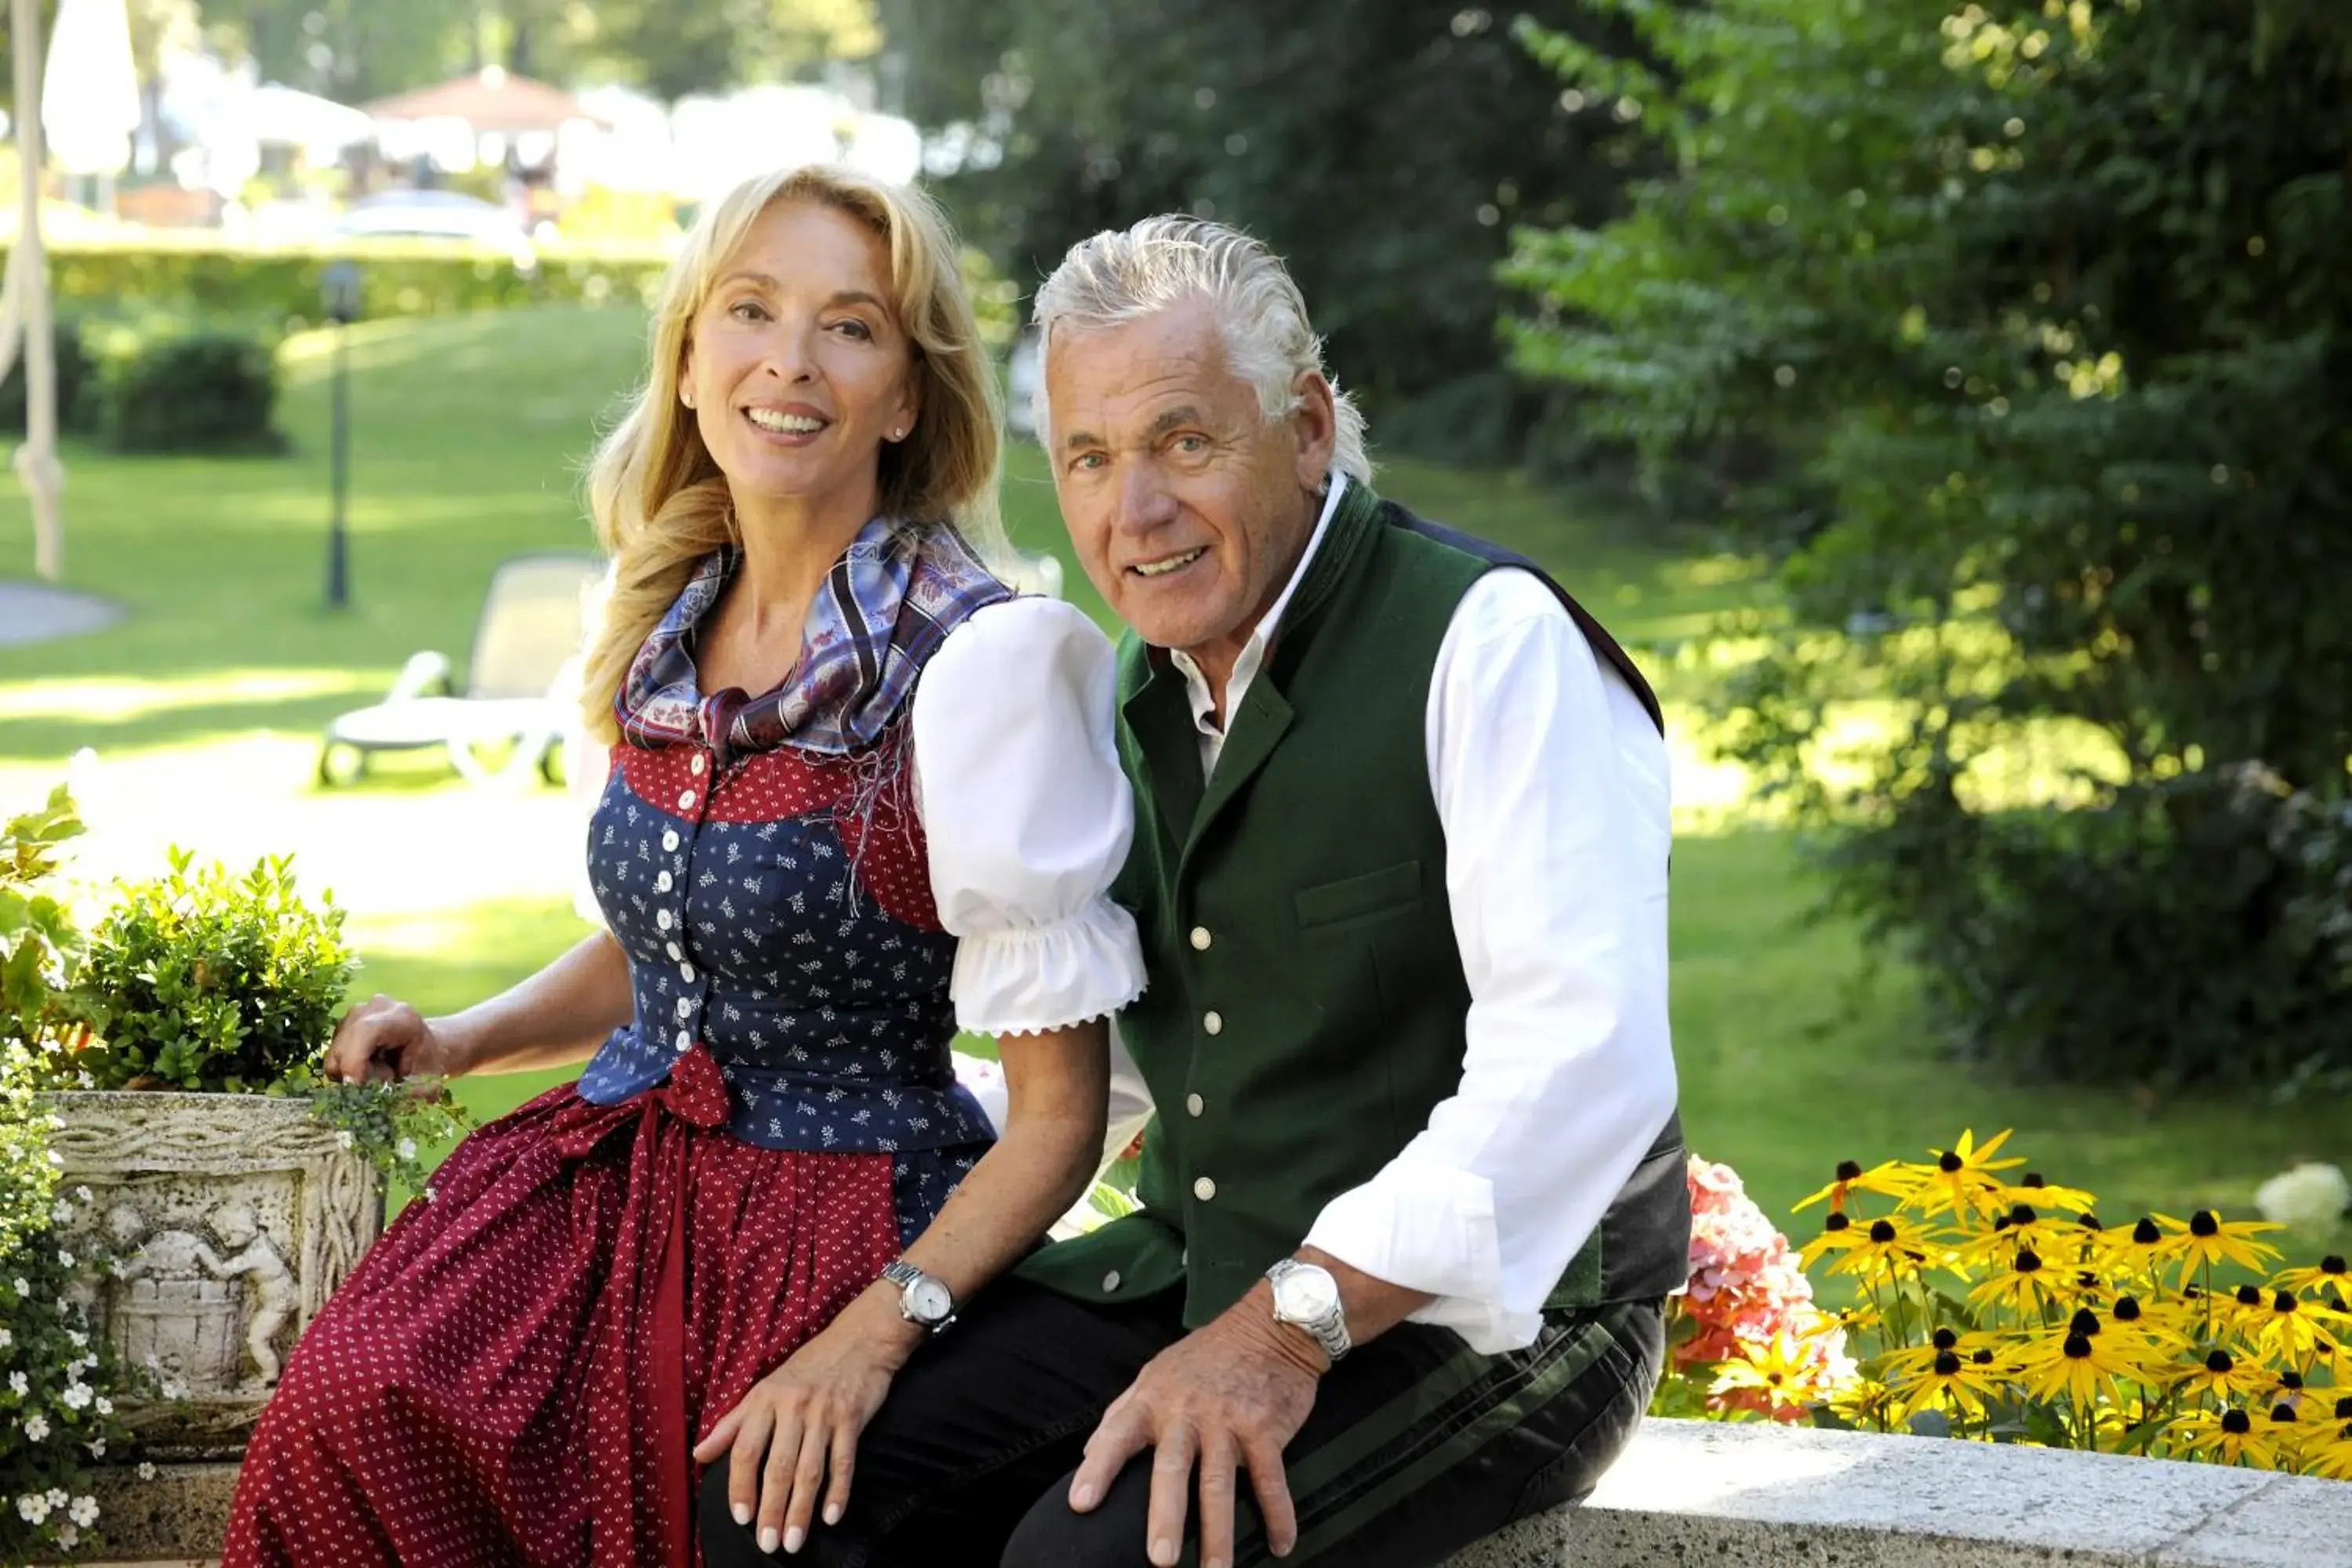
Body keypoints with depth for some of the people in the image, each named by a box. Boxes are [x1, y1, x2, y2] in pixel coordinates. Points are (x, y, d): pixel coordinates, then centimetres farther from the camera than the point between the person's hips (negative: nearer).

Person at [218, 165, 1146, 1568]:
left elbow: (1058, 1113, -12)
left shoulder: (984, 661, -13)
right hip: (615, 1173, 5)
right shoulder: (671, 631, 8)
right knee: (345, 1415, -21)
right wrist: (462, 1041, 10)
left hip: (845, 1218, -5)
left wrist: (877, 1332, -24)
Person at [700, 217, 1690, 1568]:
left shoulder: (1491, 643, -13)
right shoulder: (1144, 690, 13)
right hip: (1195, 1280, 7)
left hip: (1478, 1312, -7)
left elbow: (1579, 1063, -25)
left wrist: (1294, 1328, -27)